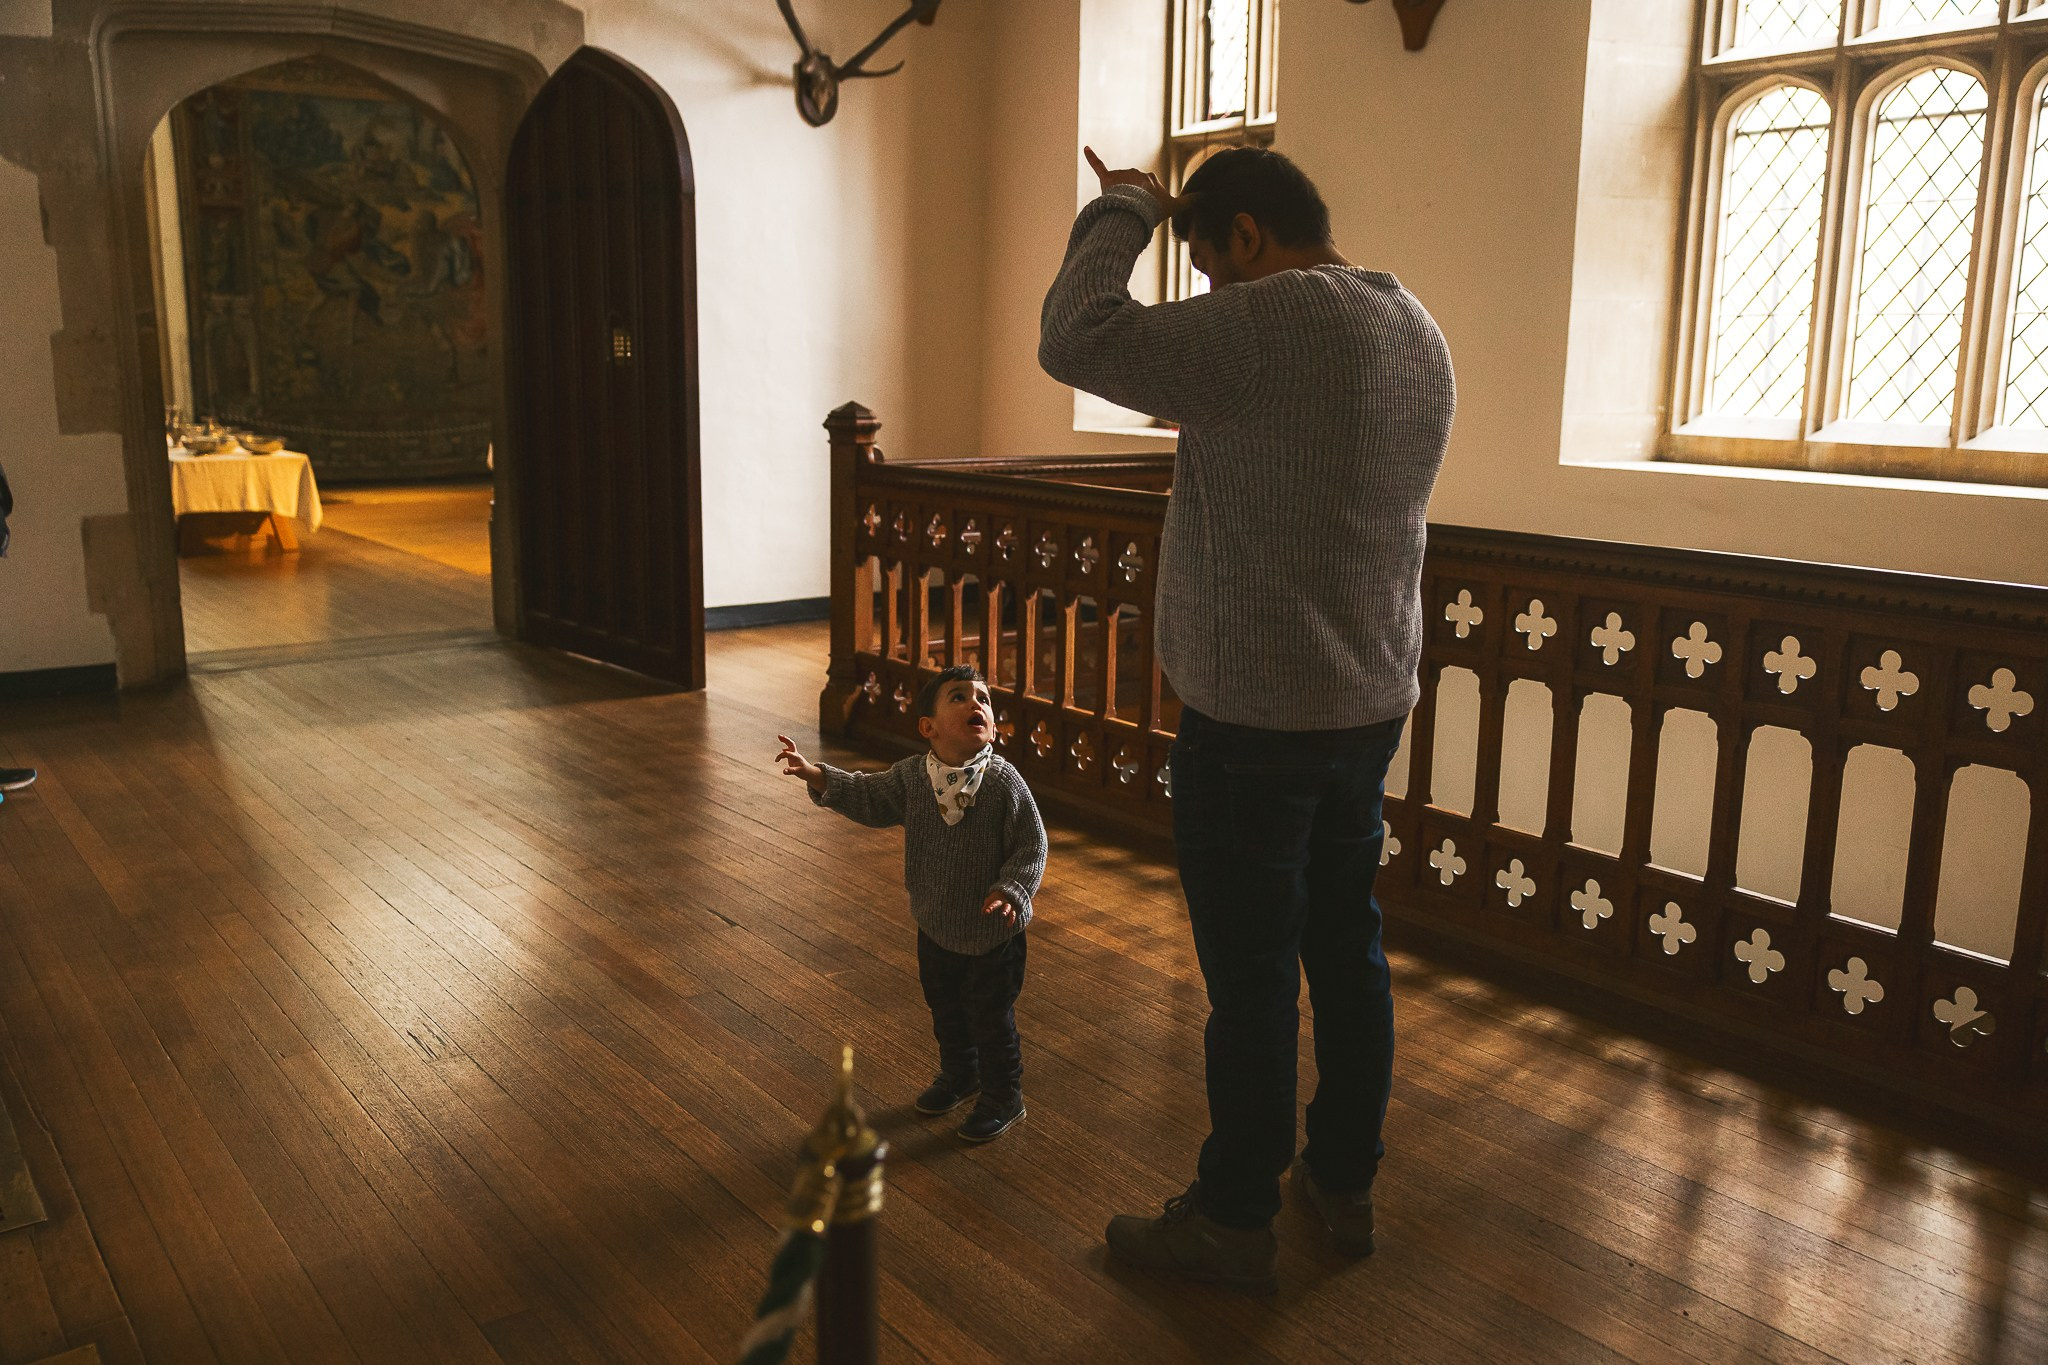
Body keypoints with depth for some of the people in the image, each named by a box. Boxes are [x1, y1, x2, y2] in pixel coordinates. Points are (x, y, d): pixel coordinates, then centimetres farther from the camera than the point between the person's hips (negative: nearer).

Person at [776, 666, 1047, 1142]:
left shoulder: (1004, 781, -22)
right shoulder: (911, 775, -10)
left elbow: (1031, 846, -16)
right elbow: (869, 798, 7)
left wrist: (1010, 891, -30)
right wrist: (815, 775, -2)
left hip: (992, 932, -5)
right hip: (936, 925, 5)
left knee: (991, 1018, 9)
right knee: (945, 1010, 24)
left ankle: (1003, 1099, 31)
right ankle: (959, 1075, 49)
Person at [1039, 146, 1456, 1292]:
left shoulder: (1271, 321, -19)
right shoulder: (1417, 329, 10)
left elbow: (1075, 341, -20)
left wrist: (1121, 215, -5)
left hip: (1255, 720, -9)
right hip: (1372, 704, 9)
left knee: (1252, 972, 3)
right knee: (1348, 948, 18)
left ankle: (1234, 1220, 19)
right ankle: (1346, 1182, 33)